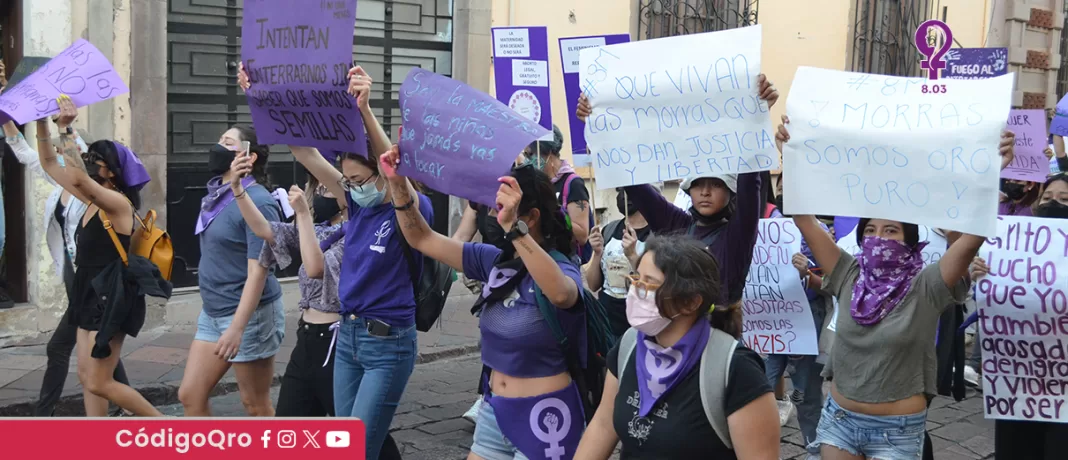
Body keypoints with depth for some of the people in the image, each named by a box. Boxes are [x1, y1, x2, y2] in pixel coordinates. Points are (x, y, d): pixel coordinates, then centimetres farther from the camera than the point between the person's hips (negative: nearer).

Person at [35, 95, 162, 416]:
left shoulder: (119, 204, -16)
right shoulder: (92, 201, 8)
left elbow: (78, 177, -34)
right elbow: (49, 163, 15)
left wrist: (65, 128, -30)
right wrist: (42, 123, 4)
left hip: (112, 300, -9)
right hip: (91, 296, 9)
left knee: (99, 384, -4)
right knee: (87, 378, 11)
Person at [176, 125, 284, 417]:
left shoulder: (257, 201, -17)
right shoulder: (216, 195, 9)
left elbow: (258, 271, -21)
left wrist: (236, 327, -26)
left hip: (249, 315, -9)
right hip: (212, 312, 9)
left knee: (255, 405, 4)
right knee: (190, 395, 10)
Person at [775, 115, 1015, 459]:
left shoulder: (926, 287, -10)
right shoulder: (849, 276, -2)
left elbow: (973, 233, -22)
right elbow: (805, 219, -6)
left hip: (898, 430, -3)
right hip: (839, 418, 3)